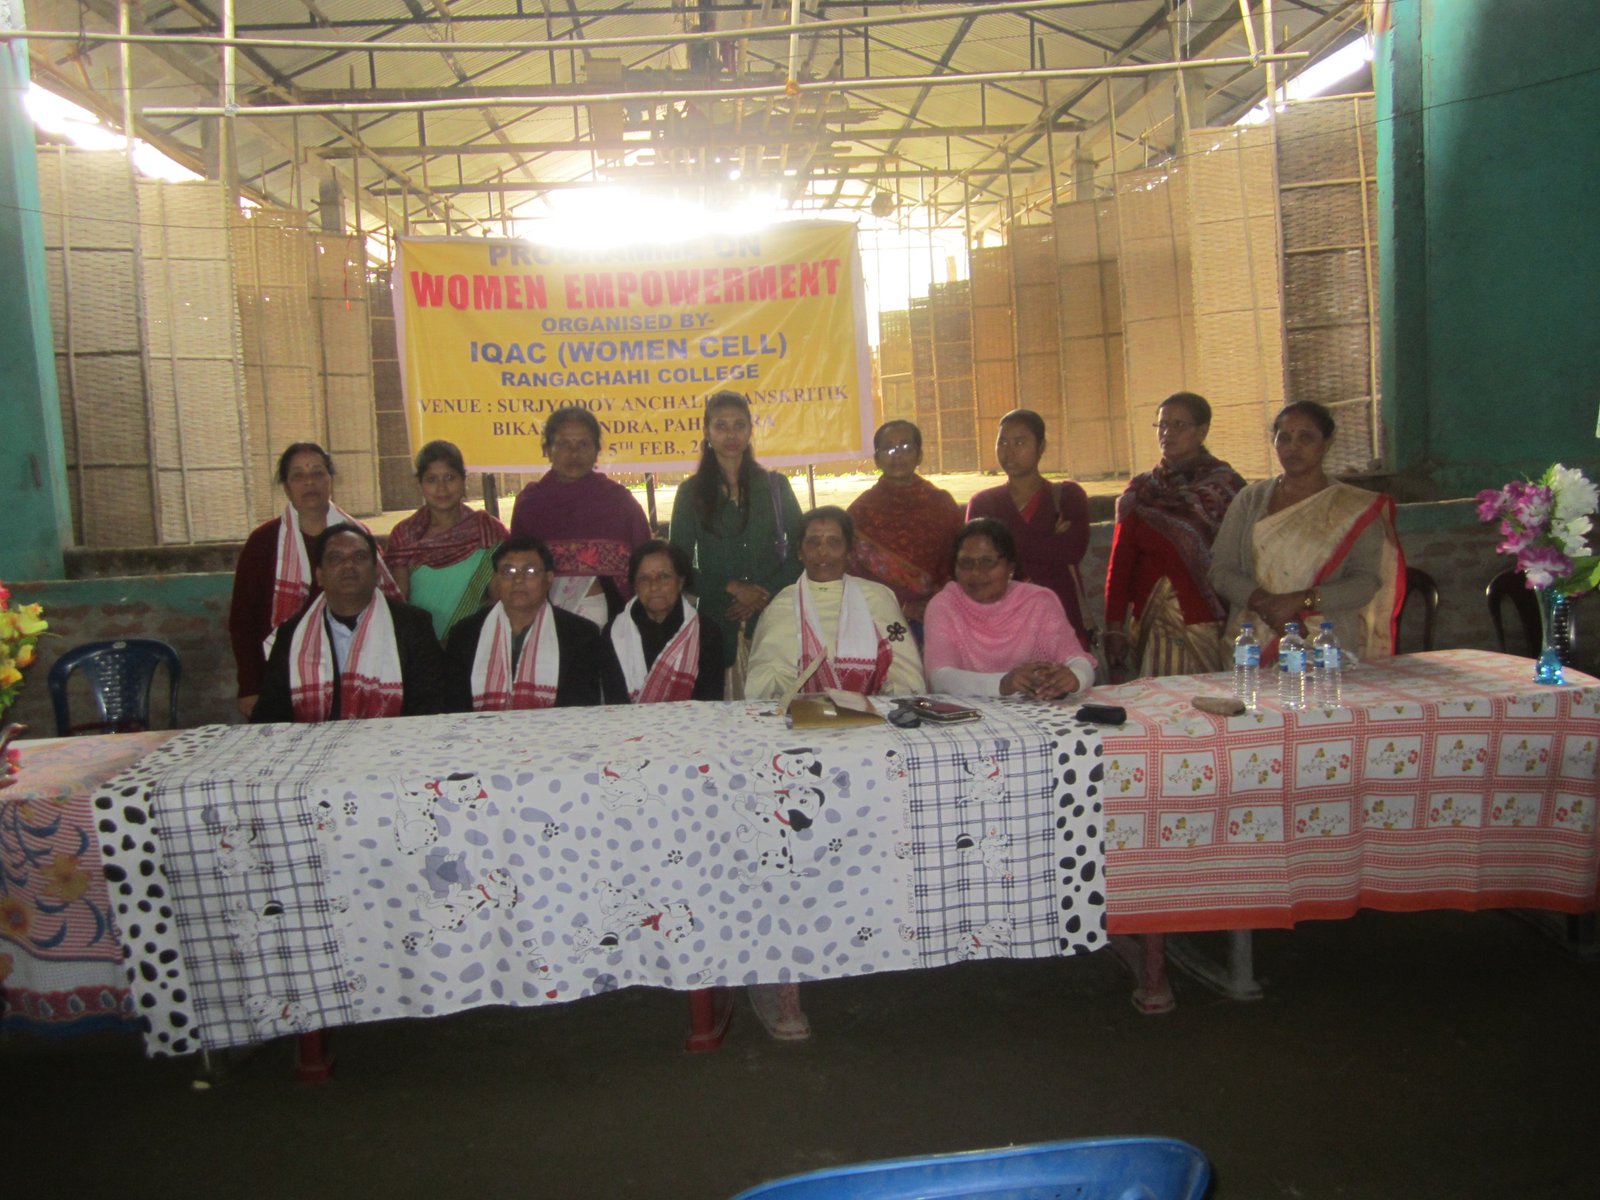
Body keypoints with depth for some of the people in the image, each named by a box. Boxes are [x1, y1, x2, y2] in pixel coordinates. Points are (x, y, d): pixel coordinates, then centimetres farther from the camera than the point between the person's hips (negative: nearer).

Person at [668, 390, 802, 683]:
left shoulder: (775, 485, 11)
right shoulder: (691, 492, 8)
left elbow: (800, 550, 9)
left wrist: (766, 594, -6)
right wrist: (732, 587, -9)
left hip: (772, 614, 1)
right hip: (717, 622, -1)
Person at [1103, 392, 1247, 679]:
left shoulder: (1226, 487, 4)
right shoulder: (1141, 491, 11)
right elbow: (1120, 564, 8)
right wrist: (1115, 630, 0)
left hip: (1209, 624, -2)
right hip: (1151, 624, 2)